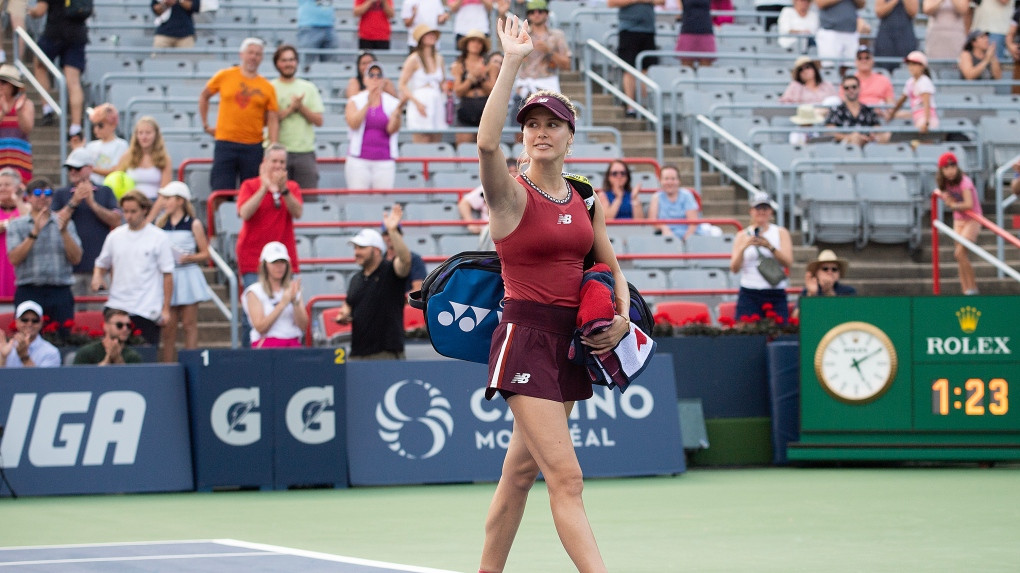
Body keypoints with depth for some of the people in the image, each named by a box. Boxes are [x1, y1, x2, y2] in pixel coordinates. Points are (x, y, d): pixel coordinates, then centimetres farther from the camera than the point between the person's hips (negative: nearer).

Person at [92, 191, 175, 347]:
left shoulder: (159, 238, -1)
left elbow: (167, 275, -1)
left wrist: (166, 309, -5)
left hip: (146, 311, -3)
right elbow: (102, 264, 24)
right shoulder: (115, 236, 11)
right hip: (117, 307, 3)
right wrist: (97, 277, 0)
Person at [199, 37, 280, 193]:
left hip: (253, 146, 1)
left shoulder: (267, 88, 3)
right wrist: (205, 125, 13)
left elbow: (273, 120, 1)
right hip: (225, 144, -1)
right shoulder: (224, 76, 4)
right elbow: (204, 96, 18)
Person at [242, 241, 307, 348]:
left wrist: (295, 301, -9)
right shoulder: (254, 292, 5)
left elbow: (303, 326, 7)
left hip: (293, 344, 4)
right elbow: (260, 327, -8)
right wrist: (282, 304, -12)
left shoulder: (293, 288, 16)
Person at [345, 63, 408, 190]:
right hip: (359, 161, -1)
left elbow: (392, 129, -4)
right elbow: (353, 124, -8)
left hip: (384, 162, 1)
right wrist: (368, 104, -17)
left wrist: (399, 109, -20)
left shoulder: (392, 103, 8)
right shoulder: (355, 101, 8)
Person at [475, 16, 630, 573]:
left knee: (521, 471, 15)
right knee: (566, 477, -14)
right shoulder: (512, 195, -8)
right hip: (525, 335, -6)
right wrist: (512, 63, -31)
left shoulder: (588, 201, 10)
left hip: (572, 340, 6)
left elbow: (611, 267, 21)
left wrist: (622, 318, 2)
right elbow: (487, 142, -29)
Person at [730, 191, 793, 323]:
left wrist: (770, 247, -19)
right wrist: (744, 247, -16)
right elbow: (734, 268, 0)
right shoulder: (743, 235, 10)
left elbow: (788, 262, -4)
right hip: (749, 296, 0)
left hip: (776, 294, 0)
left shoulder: (781, 233, 9)